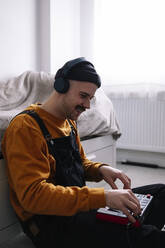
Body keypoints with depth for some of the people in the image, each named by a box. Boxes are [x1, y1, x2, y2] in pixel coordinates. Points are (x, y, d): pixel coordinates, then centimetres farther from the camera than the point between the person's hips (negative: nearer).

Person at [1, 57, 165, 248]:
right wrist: (103, 196, -32)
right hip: (51, 223, -9)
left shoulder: (69, 122, 12)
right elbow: (33, 194, -26)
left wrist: (101, 169, -4)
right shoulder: (25, 127, -17)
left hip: (78, 205, 9)